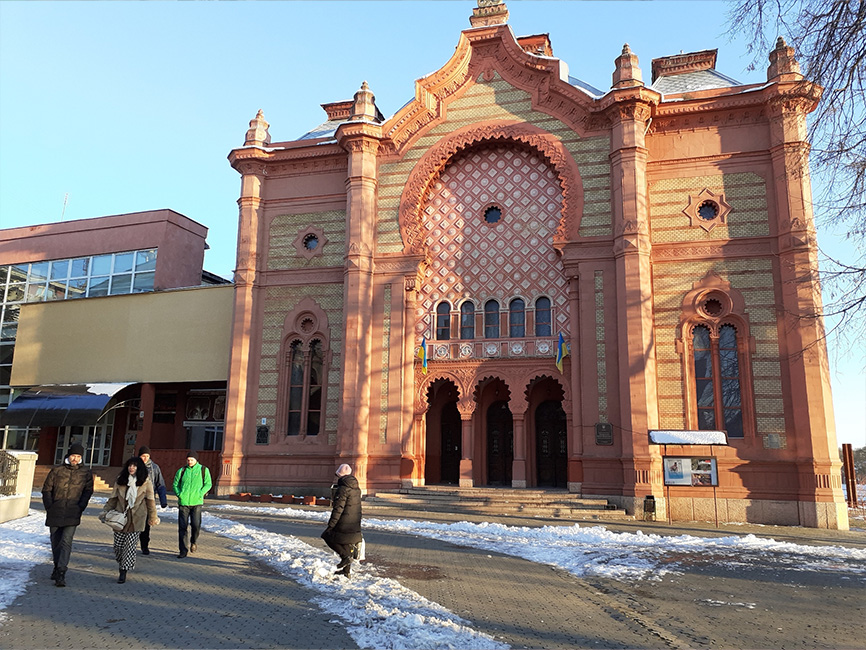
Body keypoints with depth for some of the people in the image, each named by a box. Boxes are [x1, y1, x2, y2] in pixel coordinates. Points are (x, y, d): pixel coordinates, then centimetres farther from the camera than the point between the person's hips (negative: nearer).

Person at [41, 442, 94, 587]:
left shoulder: (86, 473, 3)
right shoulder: (57, 470, 3)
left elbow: (88, 491, 6)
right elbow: (46, 489, 7)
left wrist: (80, 507, -6)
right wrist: (49, 507, -2)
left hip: (72, 514, -2)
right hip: (55, 513, 2)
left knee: (66, 541, -13)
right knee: (55, 542, 13)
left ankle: (61, 573, -16)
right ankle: (57, 568, 32)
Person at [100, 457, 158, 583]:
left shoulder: (145, 482, -2)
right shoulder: (120, 480, 6)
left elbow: (150, 500, 4)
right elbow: (113, 498, 13)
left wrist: (152, 517, 6)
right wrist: (105, 511, 1)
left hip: (136, 519, -3)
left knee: (130, 545, -5)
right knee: (118, 544, 4)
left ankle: (123, 572, 3)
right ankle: (121, 564, 29)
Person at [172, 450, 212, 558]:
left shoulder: (204, 470, 6)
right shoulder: (181, 471, 10)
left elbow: (208, 484, 6)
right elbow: (175, 484, 14)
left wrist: (200, 494, -8)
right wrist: (179, 494, -3)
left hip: (196, 502, -2)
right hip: (183, 502, 2)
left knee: (196, 525, -10)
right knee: (182, 527, 1)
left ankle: (193, 542, 20)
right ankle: (183, 550, 11)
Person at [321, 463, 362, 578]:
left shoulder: (342, 489, -17)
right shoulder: (357, 489, 10)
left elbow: (338, 509, -20)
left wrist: (330, 525, -15)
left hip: (344, 524, -8)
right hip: (355, 524, 8)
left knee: (329, 537, 8)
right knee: (347, 546, 16)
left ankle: (345, 556, -4)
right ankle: (346, 570, 20)